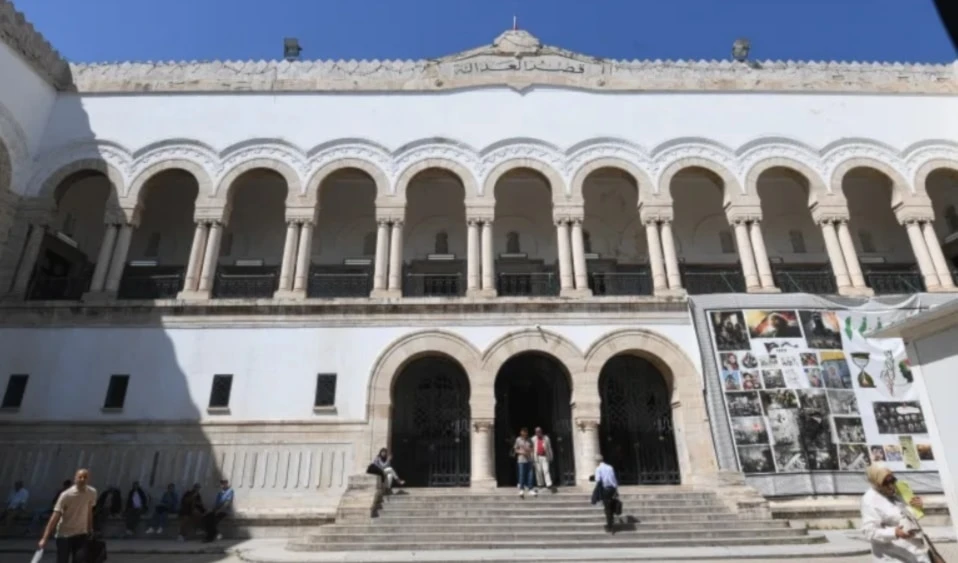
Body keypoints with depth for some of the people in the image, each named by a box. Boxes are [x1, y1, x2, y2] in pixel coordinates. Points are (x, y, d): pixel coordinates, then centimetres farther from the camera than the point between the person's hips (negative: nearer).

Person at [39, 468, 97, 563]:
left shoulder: (92, 493, -5)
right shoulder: (66, 495, -18)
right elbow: (55, 517, -21)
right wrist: (44, 539, -25)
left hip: (81, 534, 3)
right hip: (64, 535, -3)